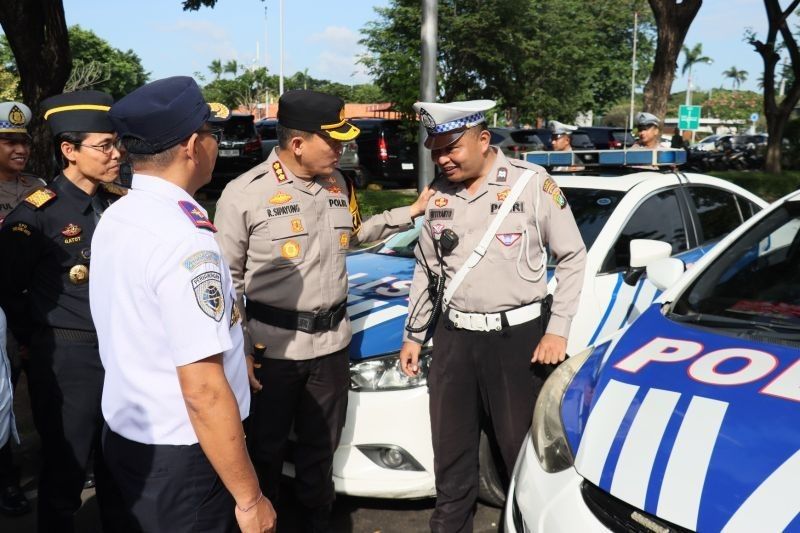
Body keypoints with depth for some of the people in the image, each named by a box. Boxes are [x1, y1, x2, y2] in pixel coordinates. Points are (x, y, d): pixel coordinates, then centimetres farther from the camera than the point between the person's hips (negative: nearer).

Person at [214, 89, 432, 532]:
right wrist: (239, 352, -13)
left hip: (332, 341, 5)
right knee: (266, 448, 12)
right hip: (274, 346, -5)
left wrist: (409, 213, 12)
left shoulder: (338, 185, 3)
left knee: (320, 446, 21)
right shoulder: (243, 194, -15)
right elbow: (227, 280, -9)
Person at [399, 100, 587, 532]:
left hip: (519, 337, -4)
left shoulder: (533, 184, -8)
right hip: (454, 338, 5)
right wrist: (413, 335, 18)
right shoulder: (438, 195, 7)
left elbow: (572, 258, -4)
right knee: (451, 454, 12)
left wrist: (558, 330, -9)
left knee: (525, 452, 7)